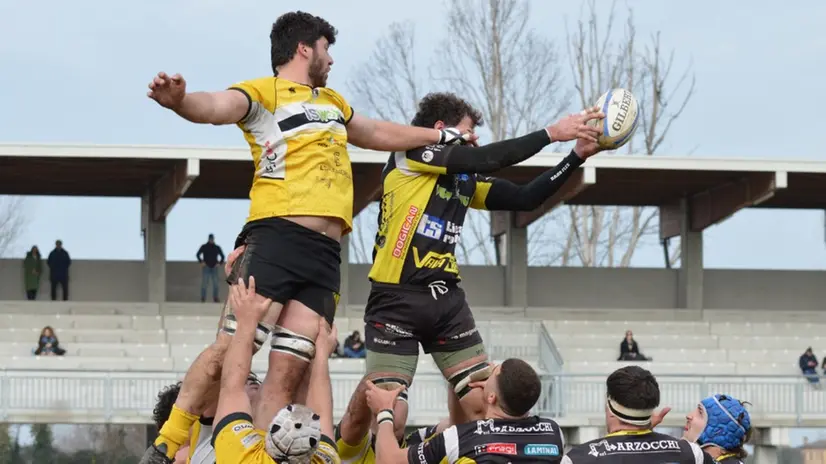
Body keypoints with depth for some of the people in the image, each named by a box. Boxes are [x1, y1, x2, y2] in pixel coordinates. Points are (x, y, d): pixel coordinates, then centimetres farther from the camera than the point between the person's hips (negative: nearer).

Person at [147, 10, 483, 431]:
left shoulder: (331, 101, 30)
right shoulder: (265, 92, 5)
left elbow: (380, 134, 46)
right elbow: (217, 107, -15)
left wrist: (443, 136, 54)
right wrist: (180, 100, -37)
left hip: (325, 253, 7)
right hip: (275, 239, -7)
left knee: (289, 372, -4)